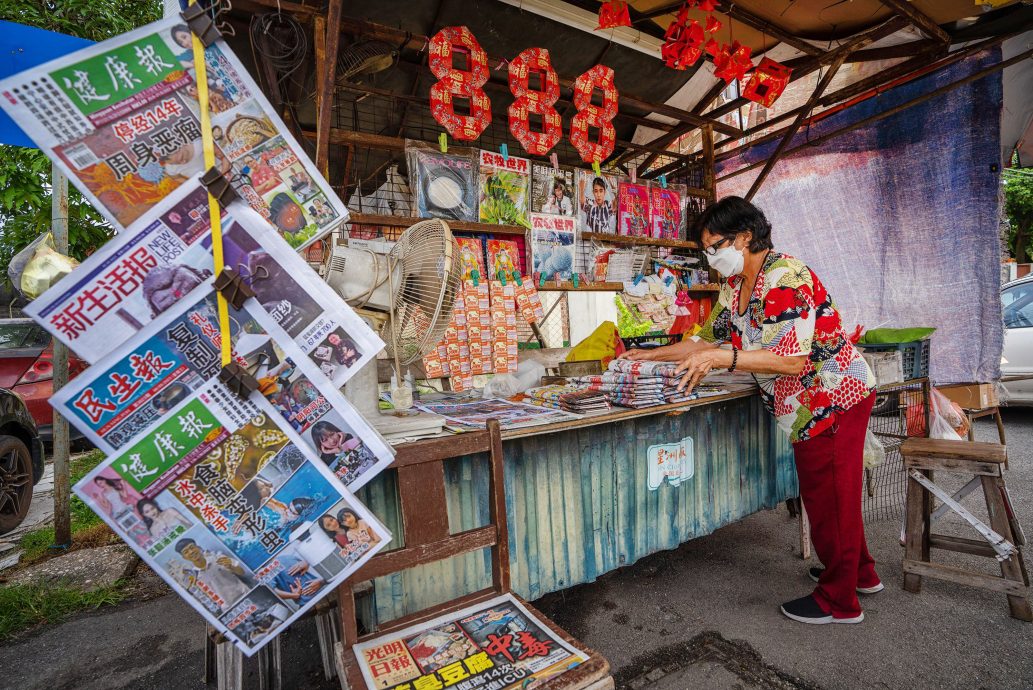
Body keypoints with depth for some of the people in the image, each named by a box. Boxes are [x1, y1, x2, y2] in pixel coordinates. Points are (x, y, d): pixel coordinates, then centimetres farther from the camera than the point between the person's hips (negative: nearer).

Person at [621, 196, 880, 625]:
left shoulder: (786, 279, -25)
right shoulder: (734, 285, 3)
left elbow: (794, 360, -31)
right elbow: (709, 339, 11)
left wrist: (722, 358, -39)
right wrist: (650, 356, 7)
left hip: (835, 398, -9)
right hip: (809, 406, 9)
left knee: (830, 497, 3)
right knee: (822, 493, 21)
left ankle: (839, 601, 21)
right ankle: (861, 573, 42)